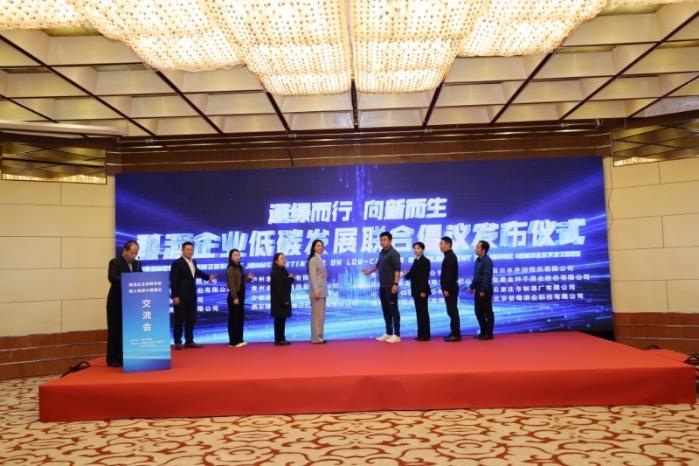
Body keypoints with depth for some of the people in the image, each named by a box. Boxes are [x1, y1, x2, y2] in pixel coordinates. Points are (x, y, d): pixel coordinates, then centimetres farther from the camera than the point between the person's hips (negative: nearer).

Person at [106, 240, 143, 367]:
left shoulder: (137, 264, 12)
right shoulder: (115, 262, -6)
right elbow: (112, 277, -21)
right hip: (117, 303, -5)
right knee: (115, 331, 0)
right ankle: (113, 359, 7)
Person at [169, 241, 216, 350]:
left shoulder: (193, 262, 12)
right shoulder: (177, 263, -10)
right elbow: (173, 281, -14)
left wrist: (208, 277, 20)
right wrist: (175, 296, -18)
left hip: (192, 296, 7)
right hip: (181, 297, -7)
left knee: (191, 320, 11)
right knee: (179, 320, 1)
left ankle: (189, 341, 18)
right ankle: (178, 342, 8)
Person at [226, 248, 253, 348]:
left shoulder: (240, 267, 14)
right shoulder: (231, 269, -12)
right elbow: (231, 284, -17)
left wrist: (249, 279, 1)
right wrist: (235, 297, -21)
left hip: (240, 296, 9)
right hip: (234, 297, -9)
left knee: (240, 318, 11)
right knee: (234, 319, -3)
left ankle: (239, 340, 18)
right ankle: (233, 342, 1)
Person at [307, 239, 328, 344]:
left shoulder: (320, 259, 16)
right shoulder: (313, 260, -8)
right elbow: (312, 277, -15)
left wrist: (323, 291, 12)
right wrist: (316, 291, -21)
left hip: (322, 291, 9)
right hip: (317, 291, -9)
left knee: (321, 315, 9)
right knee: (317, 315, -7)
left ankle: (319, 337, 13)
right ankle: (316, 338, -4)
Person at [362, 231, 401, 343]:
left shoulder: (393, 253, -12)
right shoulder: (381, 253, 13)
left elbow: (397, 269, -18)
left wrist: (395, 284, -24)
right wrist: (370, 271, 36)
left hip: (391, 286, -8)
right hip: (382, 286, 8)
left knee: (393, 310, -4)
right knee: (385, 310, 12)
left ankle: (396, 335, 1)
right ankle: (388, 333, 21)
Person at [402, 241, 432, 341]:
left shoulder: (425, 261, -9)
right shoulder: (416, 261, 14)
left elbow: (425, 277, -15)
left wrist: (423, 291, -20)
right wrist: (406, 275, -7)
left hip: (422, 290, -8)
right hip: (416, 290, 8)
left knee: (423, 312, -4)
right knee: (419, 312, 9)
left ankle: (425, 335, 1)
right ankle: (421, 334, 14)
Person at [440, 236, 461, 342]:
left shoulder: (450, 257, -15)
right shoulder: (449, 256, 16)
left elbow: (449, 274, -21)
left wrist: (446, 289, -22)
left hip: (450, 289, -10)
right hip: (450, 288, 10)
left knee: (453, 311, -7)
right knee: (452, 311, 12)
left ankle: (456, 334, -4)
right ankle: (454, 332, 17)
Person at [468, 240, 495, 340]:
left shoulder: (487, 261, -15)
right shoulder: (478, 260, 13)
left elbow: (487, 276, -20)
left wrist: (483, 290, -21)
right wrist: (472, 286, 18)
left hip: (485, 290, -9)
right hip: (478, 289, 9)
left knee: (488, 312, 0)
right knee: (478, 312, 13)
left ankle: (489, 333, 7)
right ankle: (483, 332, 21)